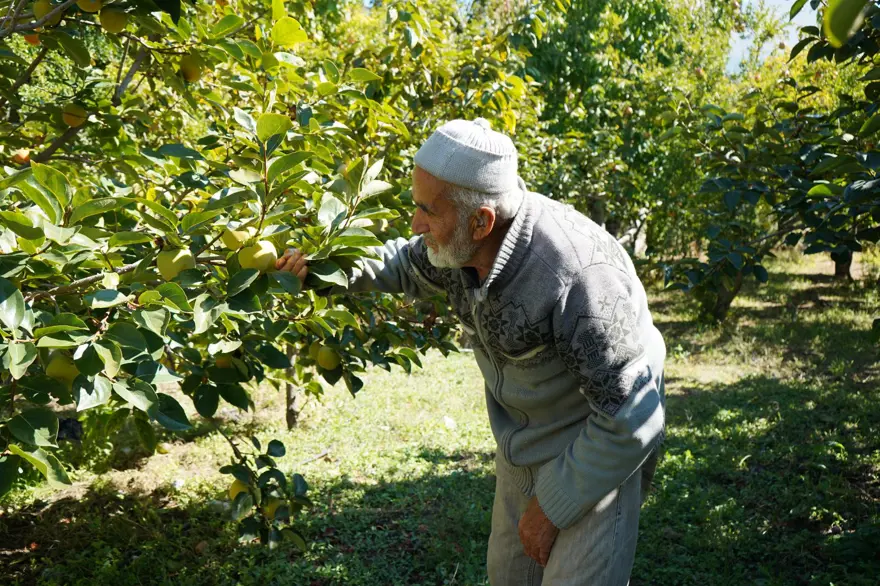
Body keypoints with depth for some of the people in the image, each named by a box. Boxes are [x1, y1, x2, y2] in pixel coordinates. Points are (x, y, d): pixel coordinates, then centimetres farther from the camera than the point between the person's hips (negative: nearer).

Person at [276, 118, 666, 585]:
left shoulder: (580, 275, -37)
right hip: (521, 442, 7)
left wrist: (553, 506, -20)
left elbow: (629, 418, -29)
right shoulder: (456, 241, -15)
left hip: (595, 448, -7)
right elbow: (407, 264, 12)